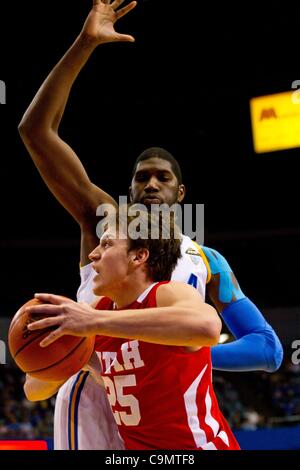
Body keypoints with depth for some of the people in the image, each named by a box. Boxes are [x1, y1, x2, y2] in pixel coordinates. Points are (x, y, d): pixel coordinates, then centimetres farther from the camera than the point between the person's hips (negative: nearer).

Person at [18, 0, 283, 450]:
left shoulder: (206, 261, 14)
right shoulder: (105, 223, 8)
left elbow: (269, 349, 10)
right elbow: (35, 130, 0)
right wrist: (84, 45, -7)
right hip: (93, 401, -3)